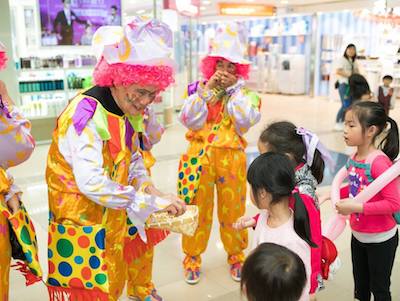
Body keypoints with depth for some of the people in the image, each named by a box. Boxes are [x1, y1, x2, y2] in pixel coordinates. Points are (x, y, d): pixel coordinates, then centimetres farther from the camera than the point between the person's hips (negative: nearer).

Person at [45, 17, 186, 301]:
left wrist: (148, 187, -6)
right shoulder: (85, 113, -24)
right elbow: (92, 183, -33)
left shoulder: (123, 111, 1)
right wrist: (154, 202, -28)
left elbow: (133, 158, 13)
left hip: (112, 218, 8)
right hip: (81, 222, -8)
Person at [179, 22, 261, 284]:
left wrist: (233, 89, -11)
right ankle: (192, 258, 25)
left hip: (231, 157, 0)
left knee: (233, 209, 10)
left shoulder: (246, 93, 3)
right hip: (200, 154, 0)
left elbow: (246, 121, -13)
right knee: (197, 208, 8)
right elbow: (190, 121, -10)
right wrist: (208, 89, -15)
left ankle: (237, 256, 30)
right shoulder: (198, 88, 3)